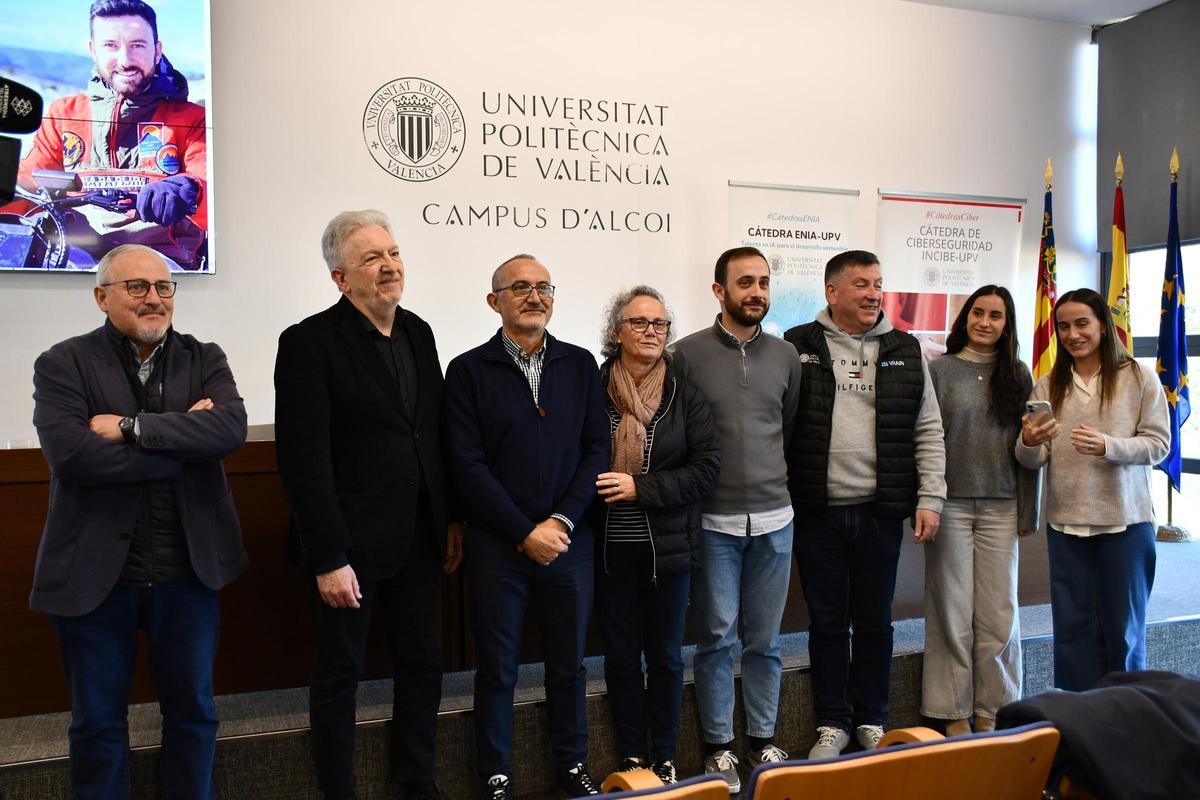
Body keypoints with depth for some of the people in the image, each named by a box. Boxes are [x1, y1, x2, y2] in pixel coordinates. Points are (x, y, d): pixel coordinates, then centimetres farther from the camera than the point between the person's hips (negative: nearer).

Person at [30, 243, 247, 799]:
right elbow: (70, 455, -21)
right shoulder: (63, 365, -4)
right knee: (98, 722, 15)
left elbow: (231, 428, -16)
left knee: (194, 710, 16)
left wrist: (131, 427, -20)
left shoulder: (204, 359, 3)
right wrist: (185, 442, -18)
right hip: (95, 574, -2)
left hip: (188, 571, 2)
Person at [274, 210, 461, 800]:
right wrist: (328, 558, -19)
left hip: (419, 538, 6)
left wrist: (450, 519, 8)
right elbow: (305, 460, -17)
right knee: (339, 674, 10)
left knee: (423, 665, 16)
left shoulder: (418, 332, 7)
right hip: (351, 542, -6)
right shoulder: (309, 343, -13)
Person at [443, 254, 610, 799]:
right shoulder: (468, 370, -2)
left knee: (568, 664, 13)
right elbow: (468, 466, -8)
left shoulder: (580, 364, 6)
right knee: (498, 669, 9)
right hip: (497, 545, -2)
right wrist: (526, 533, -12)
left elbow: (597, 448, 2)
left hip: (568, 541, 3)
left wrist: (562, 521, -9)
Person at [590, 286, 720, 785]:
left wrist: (640, 487, -15)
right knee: (621, 656, 10)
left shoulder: (685, 396, 0)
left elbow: (707, 465, -7)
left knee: (665, 655, 12)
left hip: (667, 546, 0)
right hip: (610, 547, 0)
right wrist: (591, 493, -13)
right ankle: (633, 757, 26)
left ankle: (663, 759, 27)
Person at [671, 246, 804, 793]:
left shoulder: (785, 356, 7)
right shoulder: (688, 354, -4)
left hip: (774, 520, 3)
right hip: (714, 522, -3)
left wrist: (782, 487, 12)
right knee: (716, 638, 5)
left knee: (765, 639, 12)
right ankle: (718, 746, 20)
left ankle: (762, 739, 27)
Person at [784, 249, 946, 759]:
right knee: (827, 621, 9)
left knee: (874, 621, 12)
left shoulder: (906, 352, 8)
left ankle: (871, 721, 28)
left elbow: (928, 432, 8)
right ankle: (832, 724, 23)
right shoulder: (797, 348, 0)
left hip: (881, 511, 2)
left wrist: (929, 498, 1)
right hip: (818, 511, -2)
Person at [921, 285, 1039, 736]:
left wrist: (1028, 513, 5)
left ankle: (991, 710, 19)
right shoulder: (940, 370, 2)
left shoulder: (1018, 376, 9)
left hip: (1000, 508, 2)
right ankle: (954, 712, 14)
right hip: (950, 504, -2)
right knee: (952, 612, 3)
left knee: (998, 612, 5)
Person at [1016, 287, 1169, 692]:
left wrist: (1109, 446, -22)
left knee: (1123, 627, 8)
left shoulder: (1139, 378, -1)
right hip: (1065, 521, 3)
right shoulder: (1048, 386, 6)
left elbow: (1159, 443, -5)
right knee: (1072, 626, 9)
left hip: (1125, 520, -2)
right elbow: (1033, 460, 2)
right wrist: (1029, 443, -21)